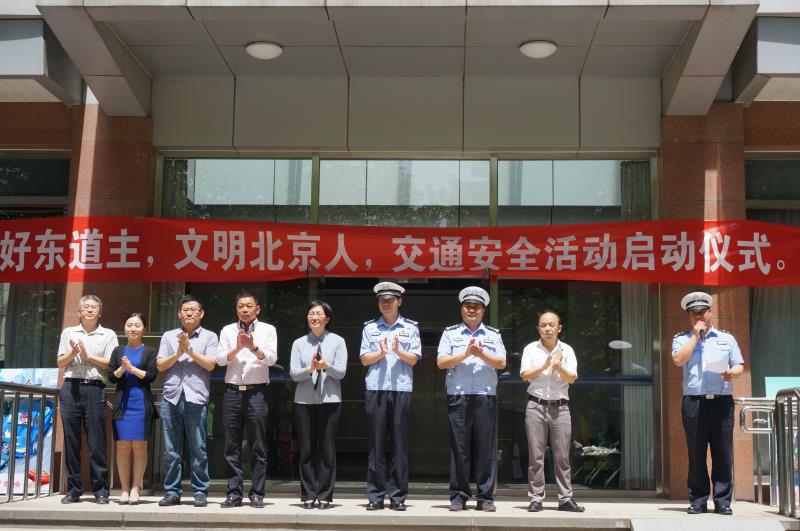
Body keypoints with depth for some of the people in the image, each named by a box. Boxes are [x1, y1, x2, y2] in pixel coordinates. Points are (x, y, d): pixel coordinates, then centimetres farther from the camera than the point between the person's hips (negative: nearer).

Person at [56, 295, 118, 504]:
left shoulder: (108, 335, 10)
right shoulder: (68, 332, 17)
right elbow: (60, 363, 12)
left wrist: (88, 356, -5)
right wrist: (72, 353, -6)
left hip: (95, 388, -2)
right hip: (71, 387, 2)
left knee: (97, 441, -4)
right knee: (71, 439, 1)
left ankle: (100, 489, 1)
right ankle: (73, 489, 8)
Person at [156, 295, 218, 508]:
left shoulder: (209, 337, 10)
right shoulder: (169, 336, 17)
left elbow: (210, 364, -2)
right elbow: (161, 365, 9)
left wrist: (190, 350, -5)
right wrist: (178, 353, -3)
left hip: (196, 398, -2)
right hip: (171, 397, 3)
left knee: (198, 448, -2)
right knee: (171, 449, 4)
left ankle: (200, 492, 4)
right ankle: (172, 492, 10)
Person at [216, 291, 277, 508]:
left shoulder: (268, 330, 6)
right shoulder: (228, 330, 12)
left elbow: (271, 358, -7)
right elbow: (220, 359, 1)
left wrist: (253, 347, -24)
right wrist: (237, 348, -16)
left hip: (256, 392, -2)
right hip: (232, 392, 2)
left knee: (258, 447, 0)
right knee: (232, 446, 4)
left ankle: (257, 494, 5)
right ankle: (234, 492, 9)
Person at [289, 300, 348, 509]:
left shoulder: (337, 341, 6)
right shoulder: (299, 343, 10)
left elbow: (341, 372, -2)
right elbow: (293, 373, 1)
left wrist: (326, 366, -20)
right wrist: (310, 369, -17)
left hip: (330, 400, -1)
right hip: (304, 400, 1)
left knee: (327, 449, -1)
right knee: (306, 449, 3)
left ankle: (325, 496, 6)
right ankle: (308, 495, 10)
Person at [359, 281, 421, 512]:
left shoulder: (410, 328, 10)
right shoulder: (370, 327, 12)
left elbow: (413, 359, 4)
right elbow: (364, 359, 6)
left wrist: (398, 350, -14)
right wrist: (381, 352, -11)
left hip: (402, 389, 0)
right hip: (376, 389, 1)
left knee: (400, 444, 0)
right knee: (376, 443, 1)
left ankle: (398, 496, 5)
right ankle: (375, 496, 5)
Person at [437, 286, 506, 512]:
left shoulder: (494, 334, 15)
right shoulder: (450, 333, 12)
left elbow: (501, 362, 4)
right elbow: (441, 362, 1)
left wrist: (481, 353, -10)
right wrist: (466, 353, -9)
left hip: (486, 397, 1)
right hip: (458, 397, -1)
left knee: (485, 447, 0)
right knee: (459, 447, -1)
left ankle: (485, 497, 5)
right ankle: (458, 496, 6)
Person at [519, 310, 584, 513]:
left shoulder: (566, 350, 8)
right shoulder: (531, 349, 6)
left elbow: (572, 378, 0)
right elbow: (525, 375, -3)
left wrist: (559, 367, -18)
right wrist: (544, 366, -15)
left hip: (560, 406, 1)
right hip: (536, 405, -1)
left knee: (562, 456, 2)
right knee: (536, 455, 0)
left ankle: (566, 498, 7)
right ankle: (536, 498, 5)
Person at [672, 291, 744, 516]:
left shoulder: (726, 338, 17)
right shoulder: (682, 339, 11)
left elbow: (739, 365, 13)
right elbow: (679, 360, -8)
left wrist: (732, 373, -10)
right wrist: (695, 335, -3)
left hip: (722, 402, 1)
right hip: (694, 402, -1)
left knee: (723, 454, 0)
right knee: (696, 455, 1)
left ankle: (723, 501, 6)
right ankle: (698, 500, 8)